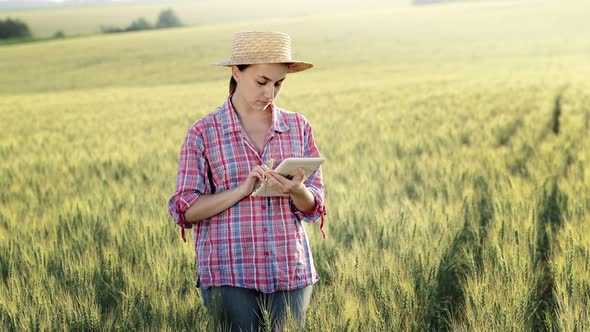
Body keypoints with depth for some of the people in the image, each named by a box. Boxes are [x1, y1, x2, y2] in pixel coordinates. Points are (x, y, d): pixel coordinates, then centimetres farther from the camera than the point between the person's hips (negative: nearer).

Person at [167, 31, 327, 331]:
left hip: (291, 272, 3)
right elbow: (186, 209, -4)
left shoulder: (298, 127, 7)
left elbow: (314, 207, 8)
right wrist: (242, 190, -17)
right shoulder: (203, 133, -1)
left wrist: (297, 191, -15)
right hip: (229, 273, -3)